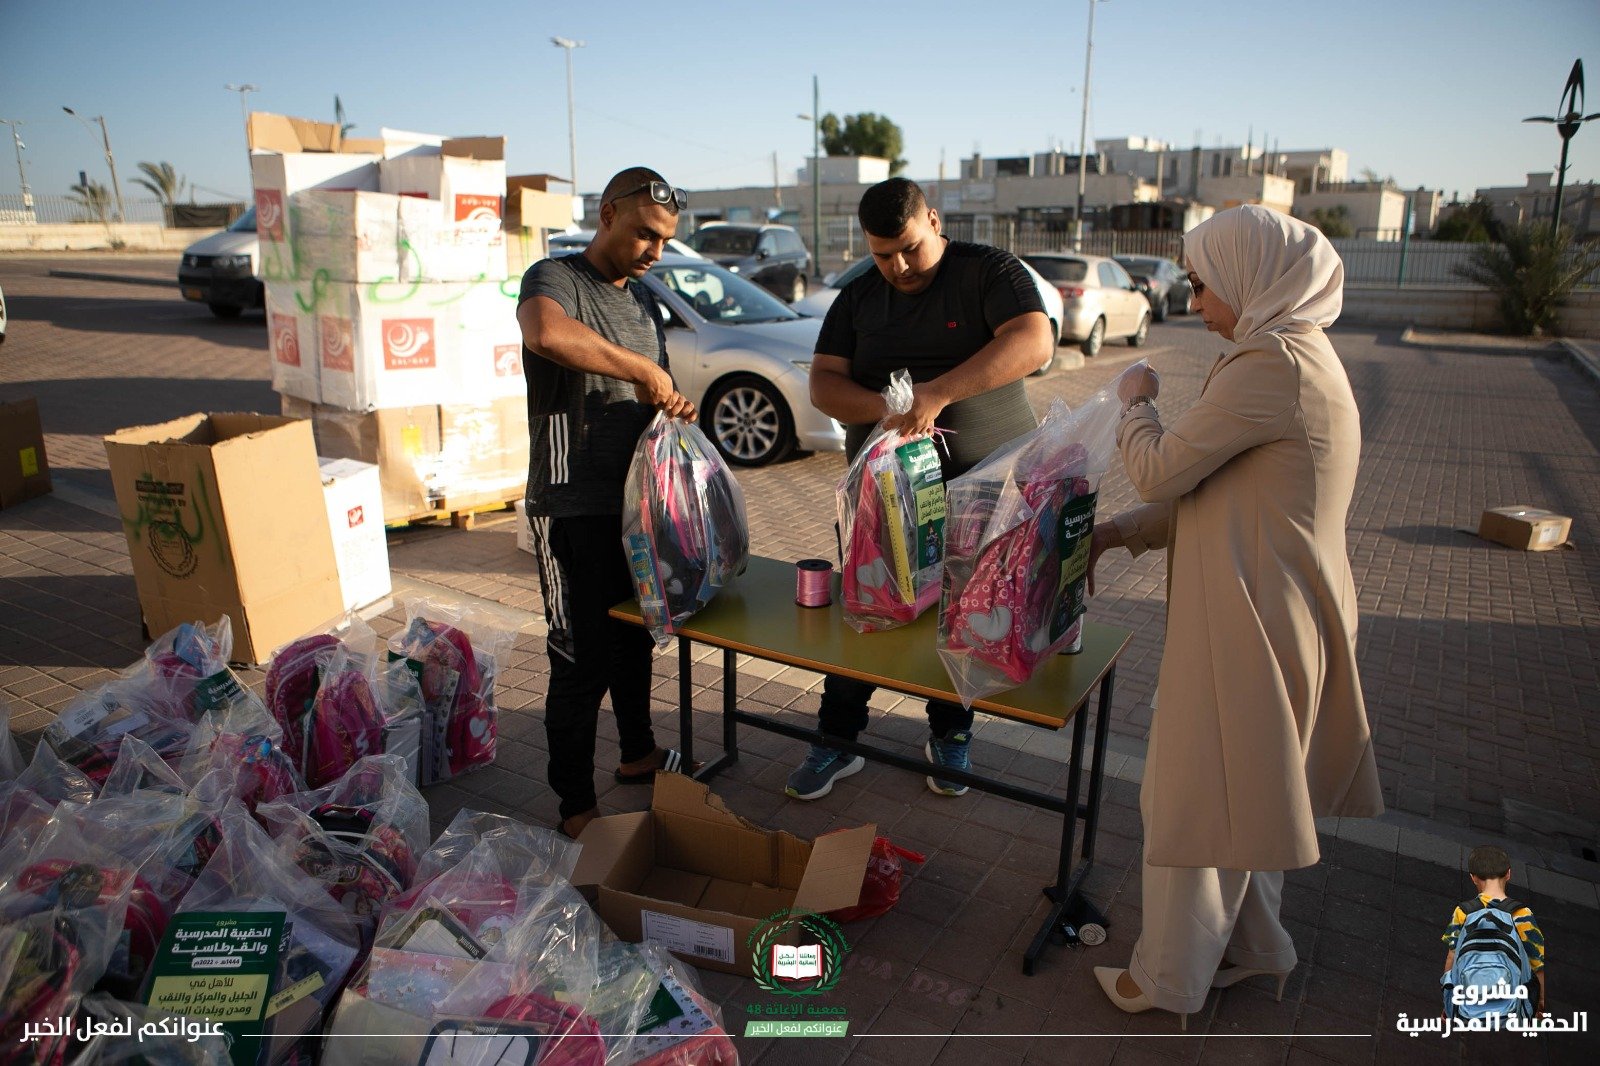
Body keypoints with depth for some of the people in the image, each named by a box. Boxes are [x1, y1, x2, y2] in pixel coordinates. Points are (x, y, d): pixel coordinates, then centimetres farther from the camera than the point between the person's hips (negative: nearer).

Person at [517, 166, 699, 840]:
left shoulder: (643, 299, 16)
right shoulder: (555, 279, -11)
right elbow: (546, 333, -37)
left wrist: (672, 405, 0)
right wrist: (640, 368, -30)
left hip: (635, 495, 8)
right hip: (573, 504, -8)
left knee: (636, 636, 20)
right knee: (582, 658, -2)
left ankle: (637, 753, 39)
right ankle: (575, 806, 11)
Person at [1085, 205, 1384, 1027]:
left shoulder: (1271, 366, -21)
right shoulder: (1298, 356, 13)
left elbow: (1161, 470, -18)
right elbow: (1214, 491, 14)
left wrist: (1135, 400, 1)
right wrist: (1122, 532, 8)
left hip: (1249, 620, -10)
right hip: (1268, 611, 10)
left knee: (1197, 796, 5)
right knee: (1242, 790, 23)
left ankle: (1170, 976, 22)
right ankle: (1253, 943, 41)